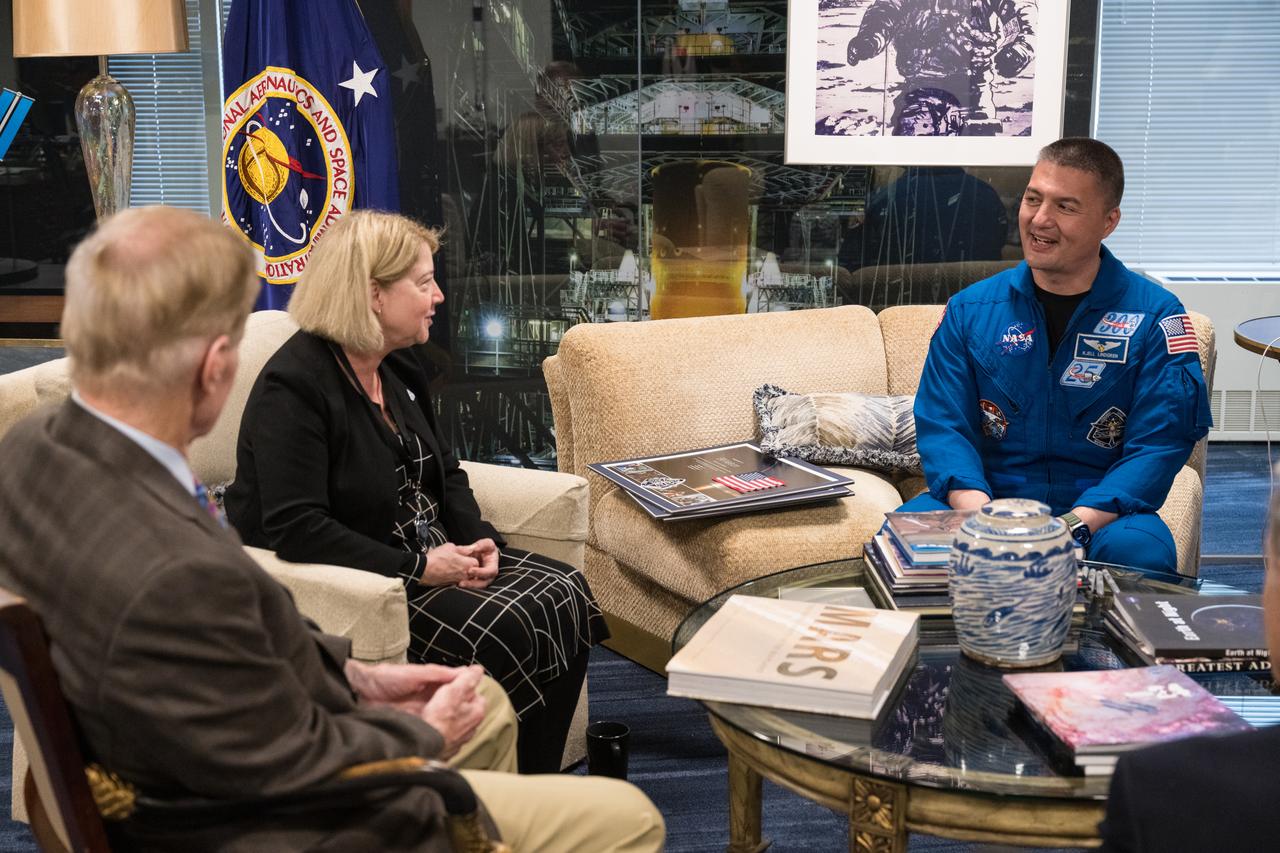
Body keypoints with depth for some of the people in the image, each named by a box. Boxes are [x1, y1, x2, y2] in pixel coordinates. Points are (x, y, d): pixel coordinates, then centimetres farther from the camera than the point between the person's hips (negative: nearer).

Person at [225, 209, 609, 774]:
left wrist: (477, 537, -2)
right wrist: (418, 568, -25)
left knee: (564, 594, -7)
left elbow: (442, 469, 19)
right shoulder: (293, 385, -18)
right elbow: (294, 529, -26)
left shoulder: (403, 366, 10)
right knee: (499, 631, -26)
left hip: (428, 553, 9)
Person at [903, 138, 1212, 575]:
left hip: (1099, 510, -1)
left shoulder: (1156, 316, -1)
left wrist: (1075, 526, -24)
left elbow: (1158, 445, -9)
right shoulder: (970, 309, 6)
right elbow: (942, 427, -1)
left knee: (1138, 551, -34)